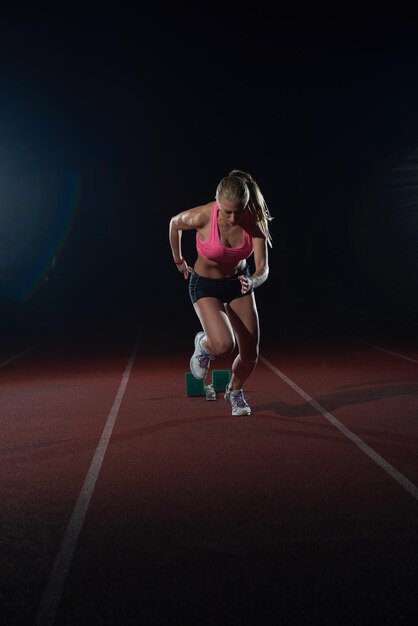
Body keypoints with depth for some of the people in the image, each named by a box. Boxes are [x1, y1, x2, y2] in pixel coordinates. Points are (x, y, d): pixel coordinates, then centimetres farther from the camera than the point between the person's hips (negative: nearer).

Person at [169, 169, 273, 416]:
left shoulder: (255, 221, -23)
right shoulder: (202, 217, -28)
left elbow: (263, 267, -23)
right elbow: (175, 224, -5)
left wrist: (253, 281, -46)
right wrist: (178, 260, 7)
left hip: (239, 282, 3)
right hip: (205, 285, -3)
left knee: (251, 354, 3)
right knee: (224, 345, -27)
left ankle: (235, 391, 37)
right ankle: (204, 344, 13)